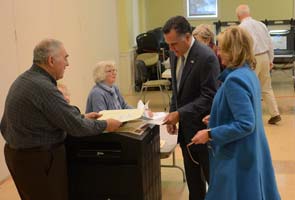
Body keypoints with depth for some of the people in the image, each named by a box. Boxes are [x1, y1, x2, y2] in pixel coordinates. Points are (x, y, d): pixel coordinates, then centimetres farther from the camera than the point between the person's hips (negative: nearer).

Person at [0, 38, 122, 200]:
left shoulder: (24, 79, 7)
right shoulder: (43, 87, -24)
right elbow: (76, 126, -22)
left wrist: (81, 117, 12)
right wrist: (105, 125, -8)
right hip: (39, 159, -10)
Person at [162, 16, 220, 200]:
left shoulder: (207, 57, -20)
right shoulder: (175, 54, 5)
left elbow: (209, 97, -21)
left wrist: (180, 113, -23)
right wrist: (173, 115, 6)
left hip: (202, 128, -7)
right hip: (185, 127, 8)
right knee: (193, 178, 18)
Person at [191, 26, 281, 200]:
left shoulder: (235, 80, -24)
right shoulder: (249, 73, 5)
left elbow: (245, 124, -27)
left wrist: (210, 134, -21)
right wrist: (217, 118, 15)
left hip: (237, 156, -9)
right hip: (251, 151, 9)